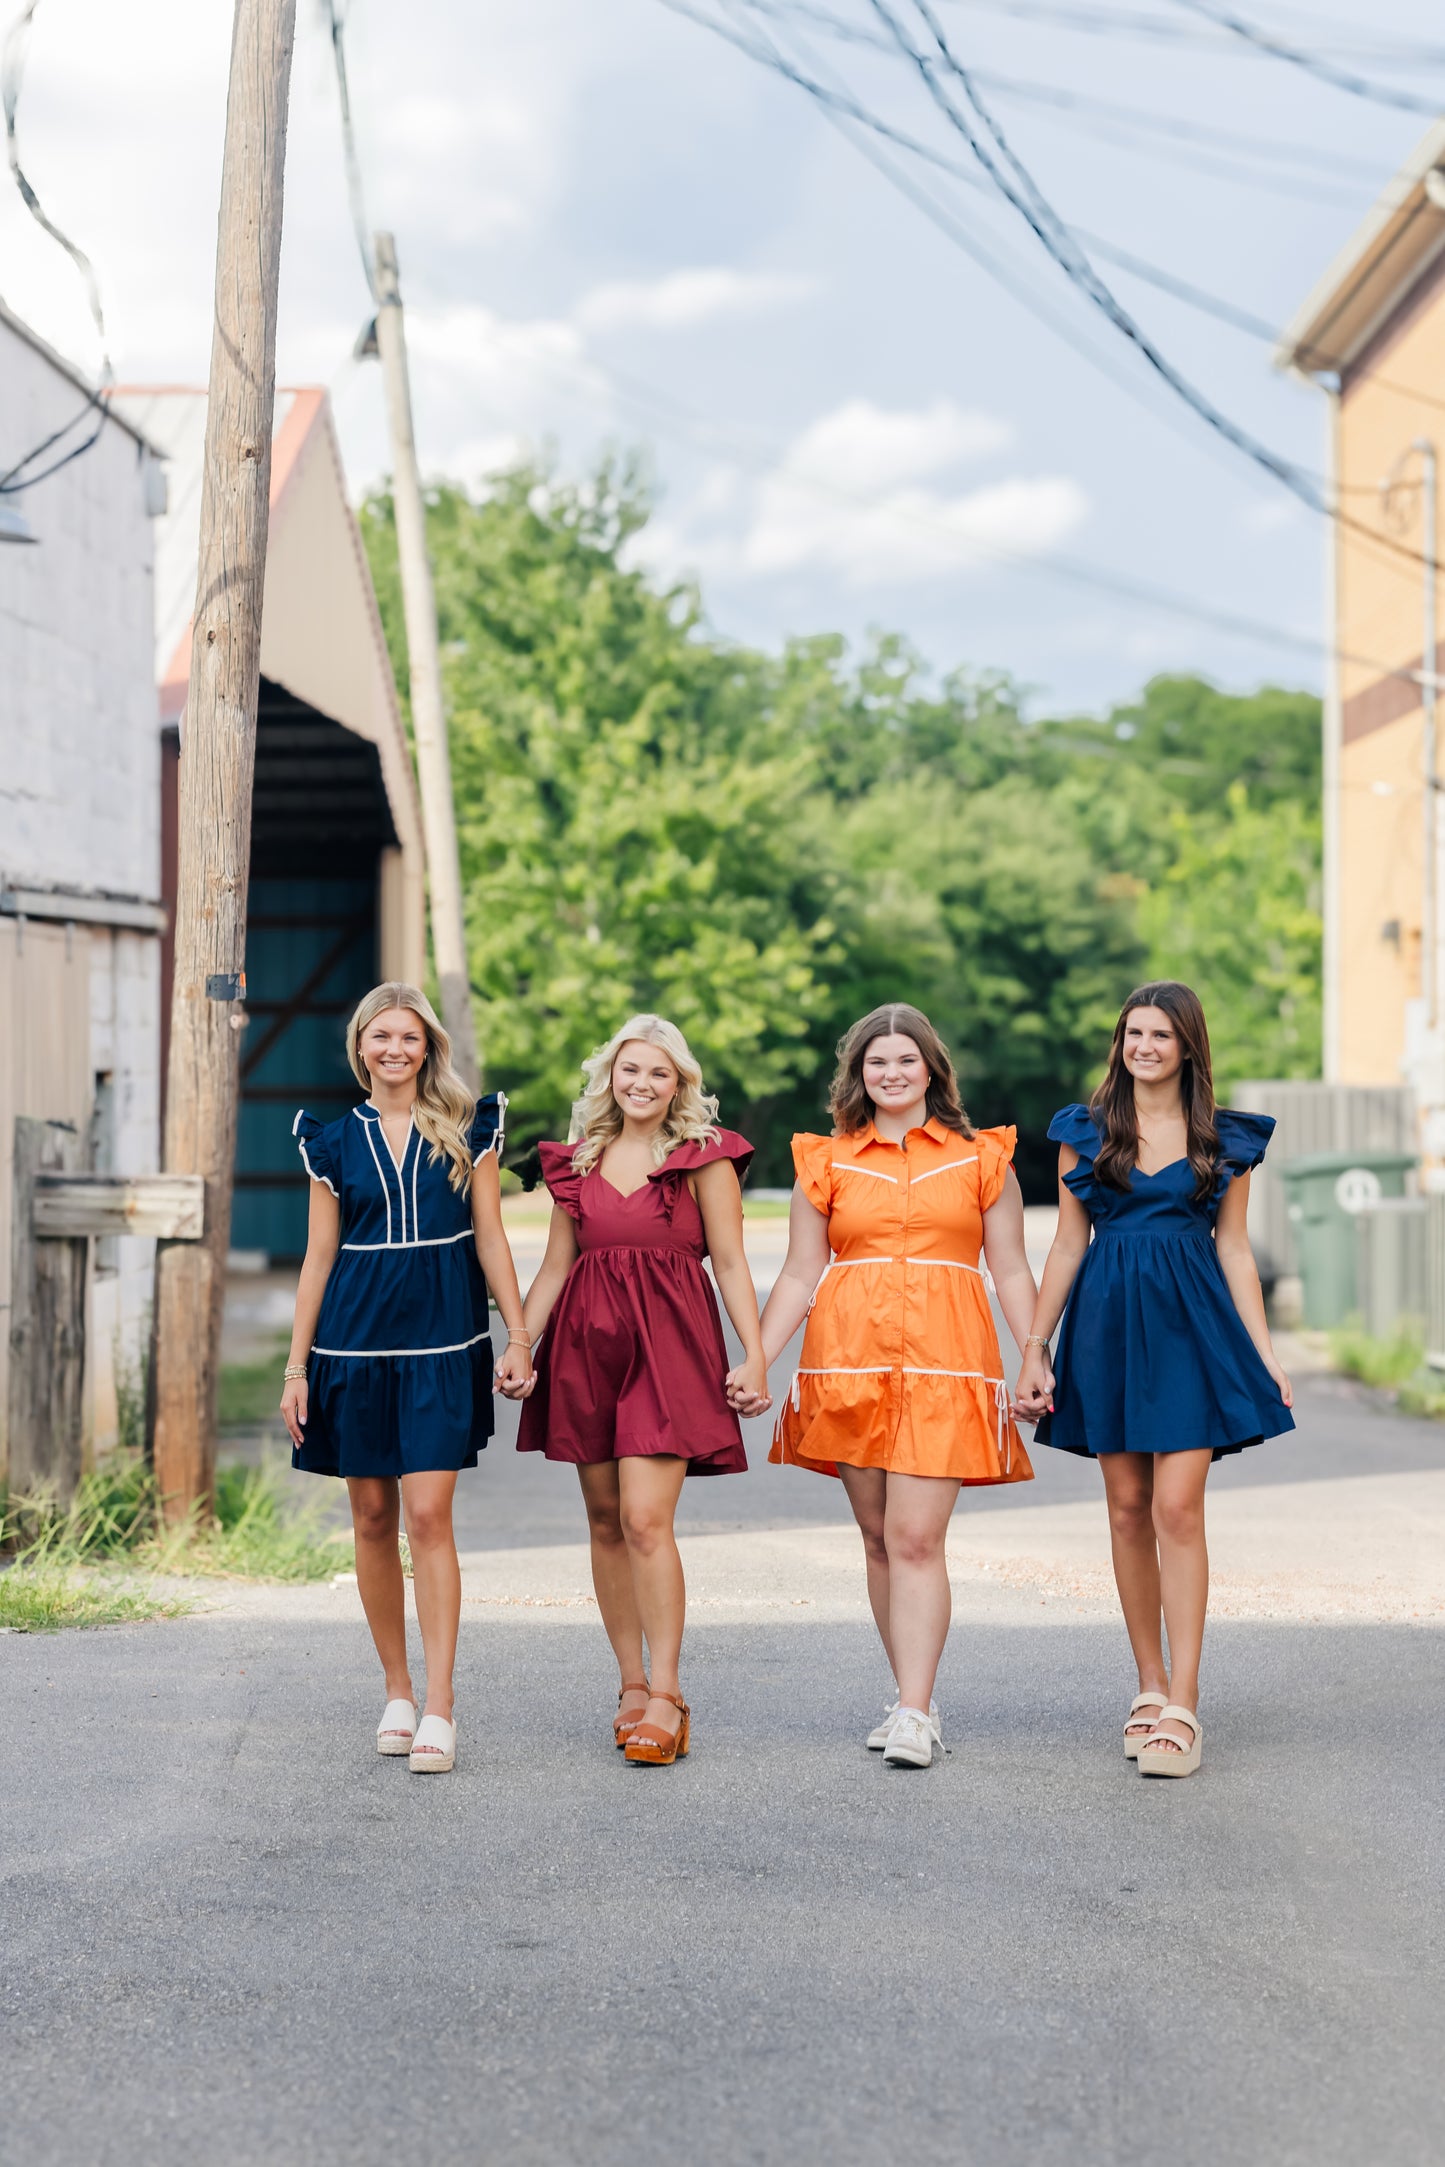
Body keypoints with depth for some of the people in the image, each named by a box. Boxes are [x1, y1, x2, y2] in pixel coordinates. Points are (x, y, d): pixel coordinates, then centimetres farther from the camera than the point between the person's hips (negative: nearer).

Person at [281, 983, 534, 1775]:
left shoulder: (466, 1130, 5)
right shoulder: (334, 1142, 8)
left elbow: (491, 1239, 6)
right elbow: (319, 1257, 9)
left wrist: (518, 1337, -1)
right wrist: (296, 1367, 5)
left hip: (441, 1346, -2)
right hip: (354, 1344, 2)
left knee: (428, 1514, -10)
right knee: (372, 1517, 6)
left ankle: (439, 1711, -10)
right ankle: (397, 1694, 18)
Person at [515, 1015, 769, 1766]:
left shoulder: (703, 1157, 2)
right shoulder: (577, 1161, 13)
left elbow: (730, 1262, 1)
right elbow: (554, 1266, 15)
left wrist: (754, 1354, -7)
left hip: (668, 1344, -4)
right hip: (586, 1344, 5)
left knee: (646, 1519, -14)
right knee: (605, 1521, 6)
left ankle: (666, 1697, -10)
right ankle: (632, 1684, 14)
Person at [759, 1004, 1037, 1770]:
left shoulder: (981, 1159, 10)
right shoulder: (827, 1163, 12)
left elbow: (1011, 1273, 10)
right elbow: (799, 1277, 12)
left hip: (943, 1363, -2)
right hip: (849, 1362, 2)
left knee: (917, 1537, -11)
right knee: (878, 1538, 7)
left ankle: (916, 1712, -11)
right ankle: (909, 1693, 17)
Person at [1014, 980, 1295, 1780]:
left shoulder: (1225, 1139, 6)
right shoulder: (1085, 1132, 7)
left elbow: (1233, 1249, 8)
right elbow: (1068, 1245, 9)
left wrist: (1264, 1353, 2)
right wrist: (1035, 1349, 6)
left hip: (1191, 1324, -2)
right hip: (1107, 1324, 2)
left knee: (1176, 1507, -11)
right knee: (1128, 1510, 5)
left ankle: (1183, 1706, -10)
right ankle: (1150, 1687, 16)